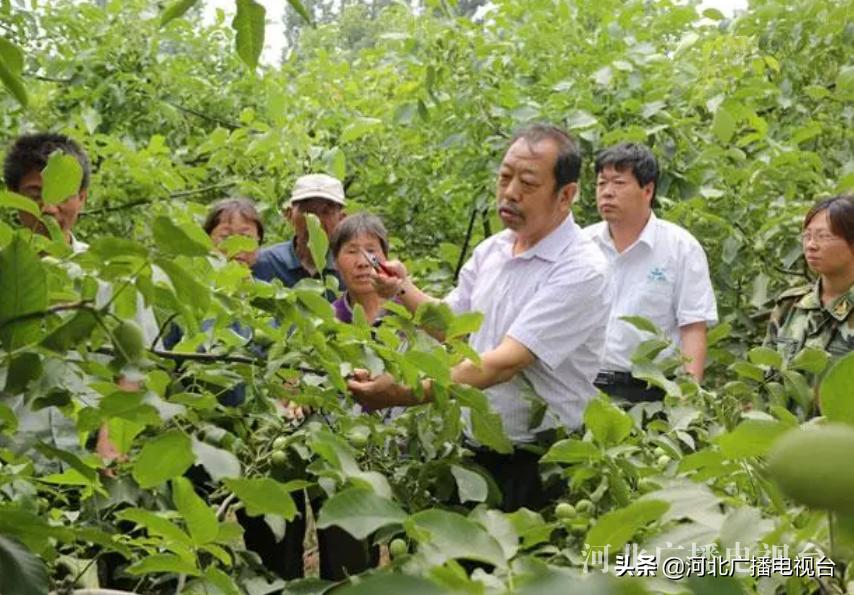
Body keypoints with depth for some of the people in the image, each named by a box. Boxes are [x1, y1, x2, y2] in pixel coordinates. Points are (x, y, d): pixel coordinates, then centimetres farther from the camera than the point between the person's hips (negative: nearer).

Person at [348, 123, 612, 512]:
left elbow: (504, 363, -27)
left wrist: (406, 393, -34)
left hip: (540, 465, -7)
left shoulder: (581, 271, -18)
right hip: (477, 448, 7)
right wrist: (404, 291, 2)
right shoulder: (491, 251, 7)